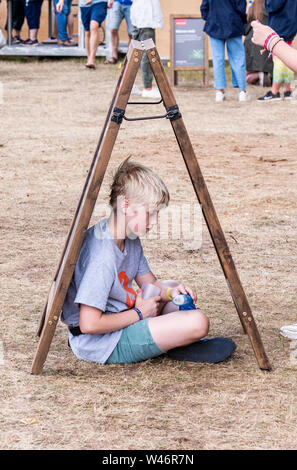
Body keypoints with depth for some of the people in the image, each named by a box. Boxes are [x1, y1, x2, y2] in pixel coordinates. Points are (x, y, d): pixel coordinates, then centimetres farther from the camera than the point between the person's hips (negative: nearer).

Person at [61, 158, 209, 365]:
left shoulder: (130, 238, 3)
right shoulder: (103, 256, -26)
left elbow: (150, 282, 17)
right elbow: (89, 324, -28)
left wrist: (170, 293, -5)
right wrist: (138, 313, -15)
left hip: (118, 320, 10)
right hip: (101, 345, -10)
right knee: (198, 323, -22)